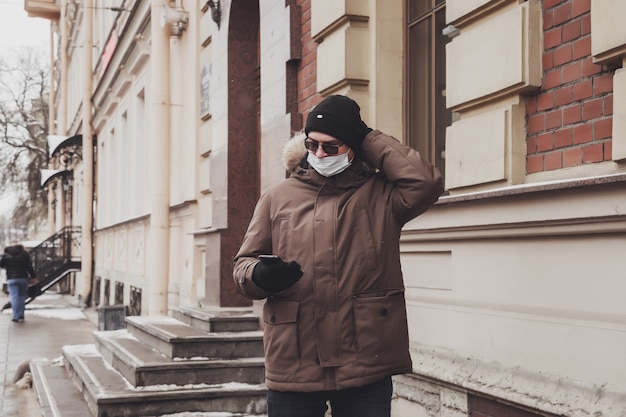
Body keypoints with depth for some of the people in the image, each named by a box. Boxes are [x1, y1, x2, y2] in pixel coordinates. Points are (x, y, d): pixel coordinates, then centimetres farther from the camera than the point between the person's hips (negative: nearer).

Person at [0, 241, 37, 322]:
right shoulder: (24, 254, 1)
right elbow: (30, 266, 0)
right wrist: (33, 276, 7)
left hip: (11, 279, -2)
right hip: (23, 278, 2)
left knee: (14, 297, -1)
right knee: (22, 296, 12)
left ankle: (16, 316, -6)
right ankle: (21, 315, 12)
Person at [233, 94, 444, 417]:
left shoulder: (380, 194, 6)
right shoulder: (277, 198, 9)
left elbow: (426, 184, -14)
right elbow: (243, 265, 11)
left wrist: (370, 139, -5)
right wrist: (260, 275, -14)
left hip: (365, 366, -1)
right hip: (292, 365, 1)